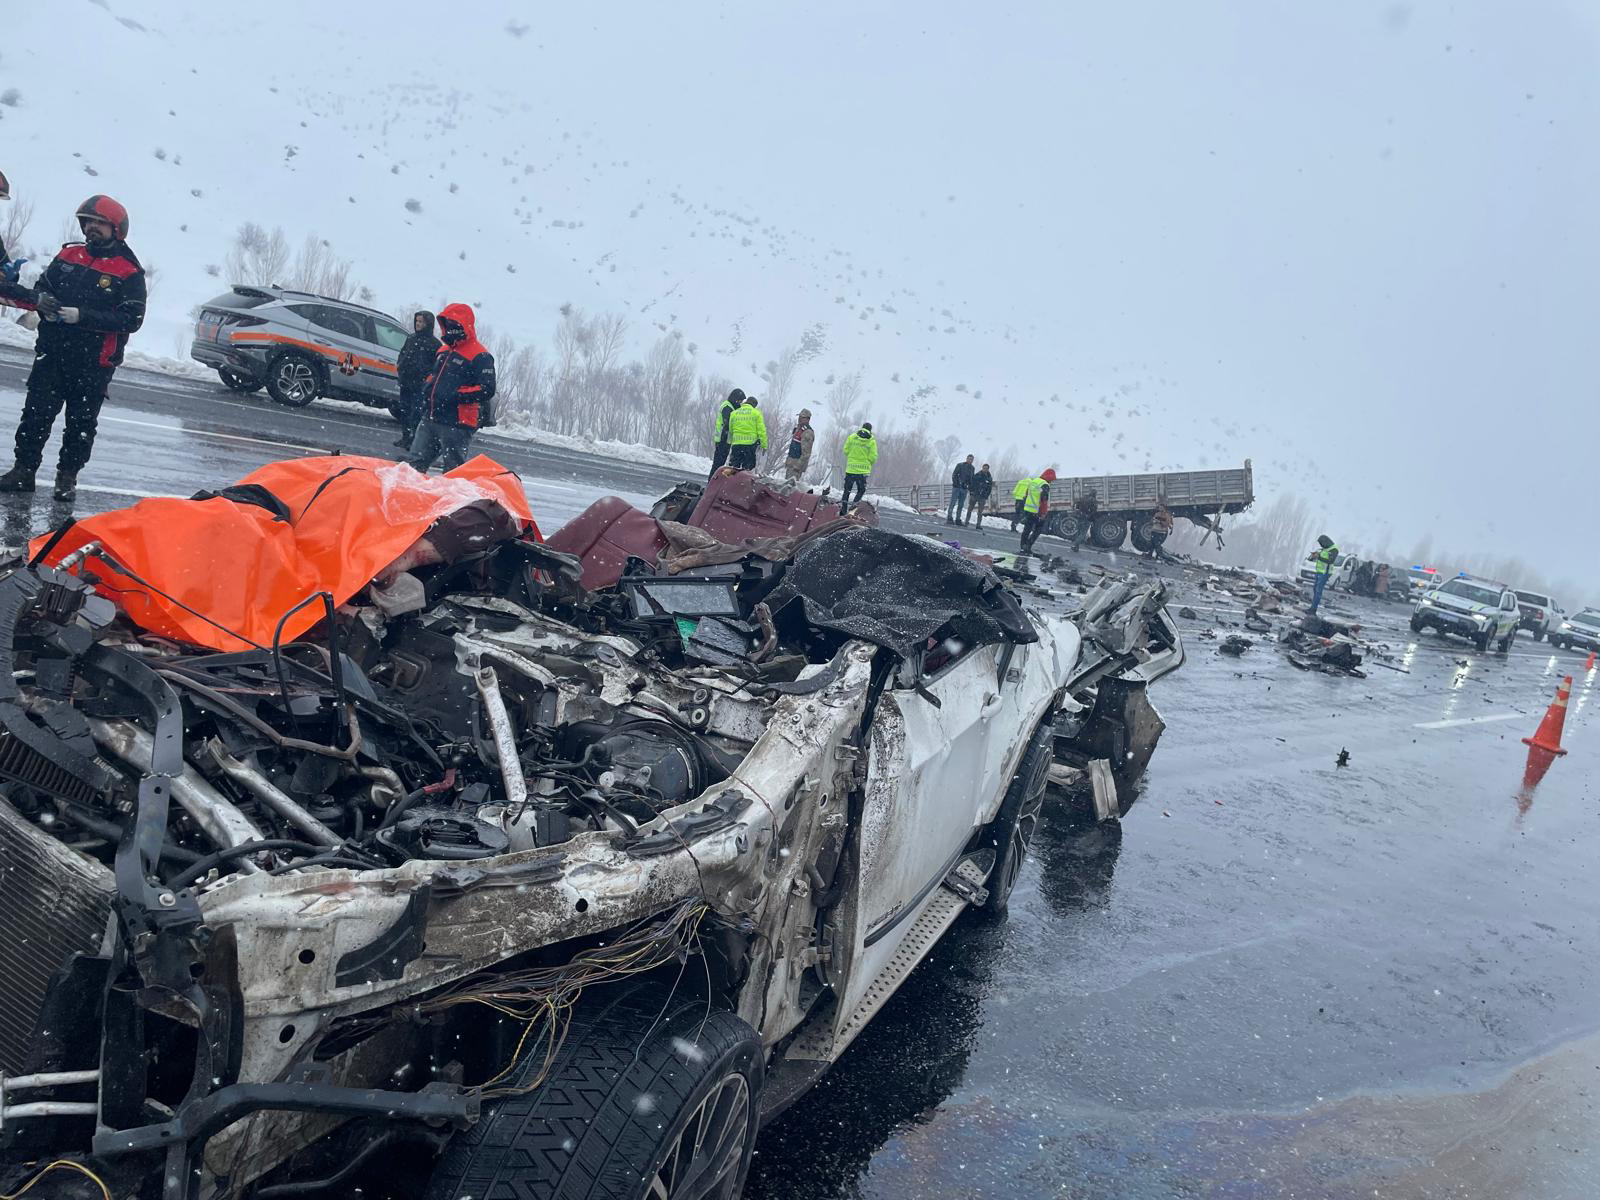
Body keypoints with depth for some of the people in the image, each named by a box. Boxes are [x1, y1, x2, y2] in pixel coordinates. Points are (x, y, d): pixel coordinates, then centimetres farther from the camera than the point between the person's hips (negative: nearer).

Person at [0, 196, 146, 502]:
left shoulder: (129, 272, -5)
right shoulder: (69, 255, 11)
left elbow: (132, 318, -14)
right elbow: (41, 288, 17)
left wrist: (82, 316, -22)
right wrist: (39, 299, -8)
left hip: (94, 363, -4)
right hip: (51, 353, 4)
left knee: (82, 422, 7)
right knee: (36, 414, 4)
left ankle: (67, 477, 20)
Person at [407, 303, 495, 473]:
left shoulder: (479, 356, -10)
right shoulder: (443, 350, 17)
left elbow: (487, 390, -18)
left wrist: (456, 396, -23)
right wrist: (427, 387, 12)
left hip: (456, 424, -8)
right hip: (429, 419, 8)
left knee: (454, 472, 1)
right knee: (415, 462, 8)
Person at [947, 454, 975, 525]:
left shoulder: (972, 468, 11)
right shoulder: (960, 465, -3)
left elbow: (972, 479, 18)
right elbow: (954, 475, -6)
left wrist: (970, 487, 4)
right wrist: (955, 483, -17)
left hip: (964, 489, 5)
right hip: (956, 487, -5)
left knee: (961, 505, 6)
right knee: (953, 503, -6)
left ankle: (958, 519, 10)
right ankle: (949, 518, -3)